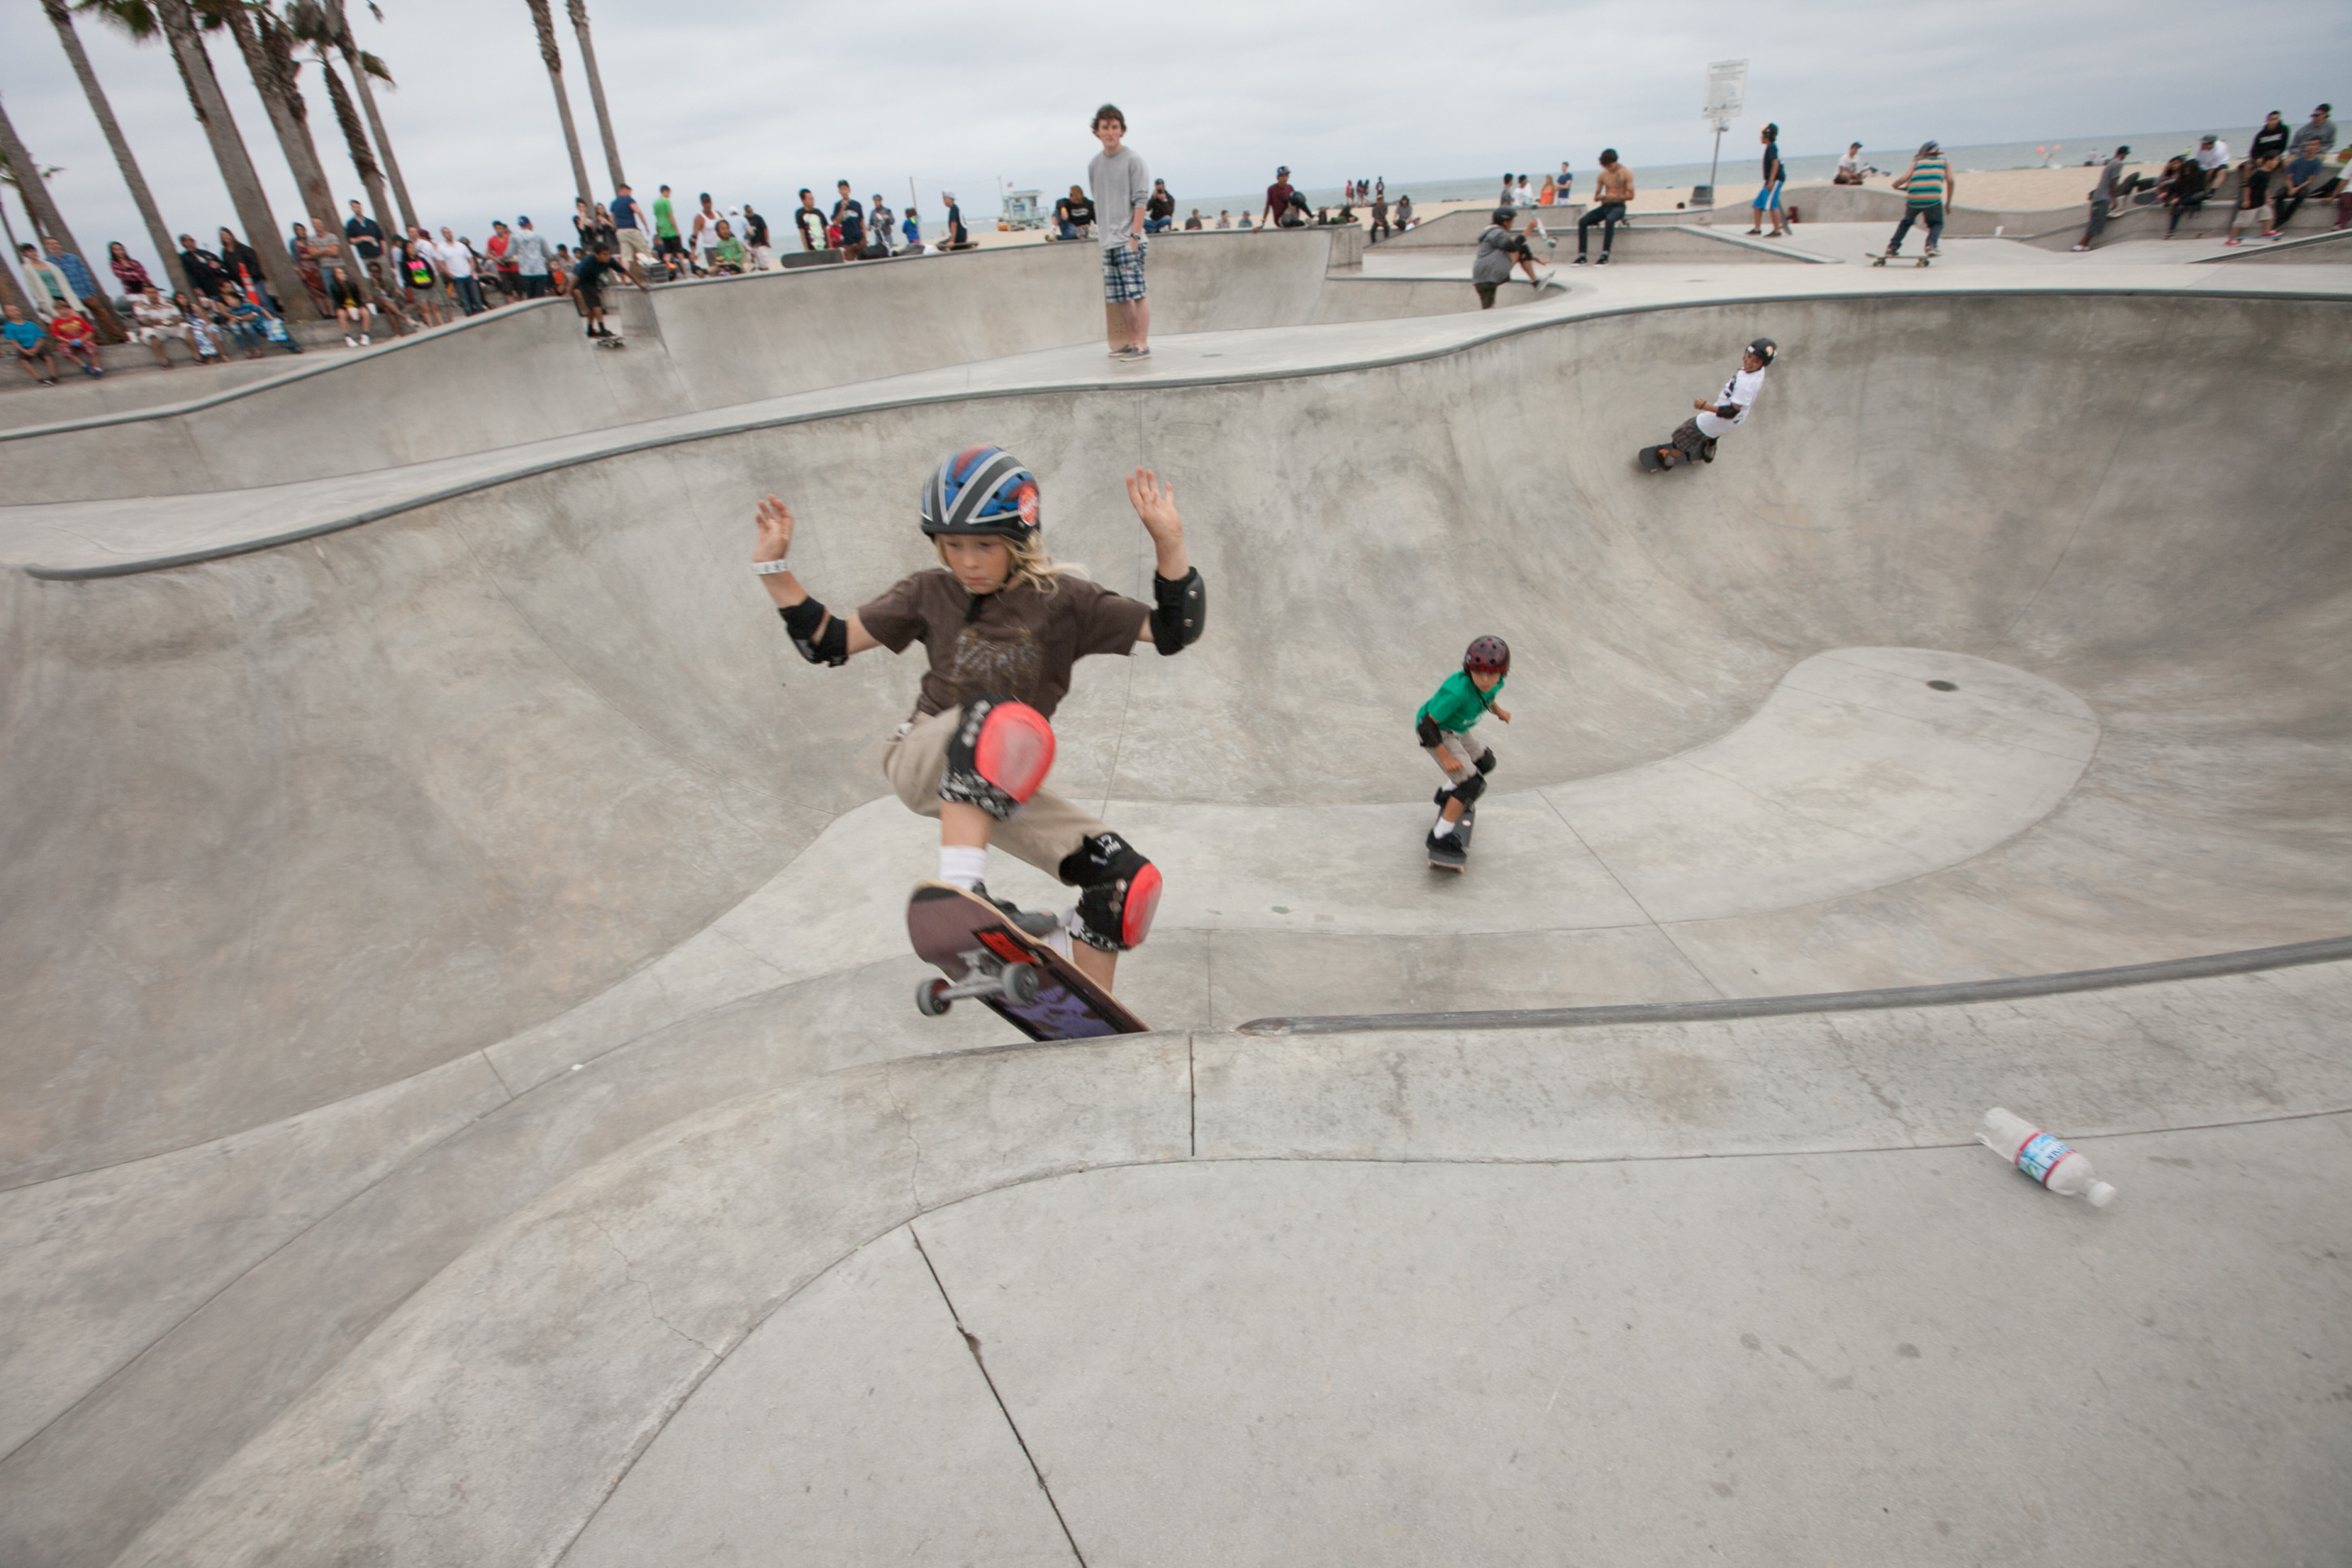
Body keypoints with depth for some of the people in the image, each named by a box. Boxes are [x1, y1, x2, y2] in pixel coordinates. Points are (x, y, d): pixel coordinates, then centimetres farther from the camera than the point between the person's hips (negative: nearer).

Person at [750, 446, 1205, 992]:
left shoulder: (1062, 599, -1)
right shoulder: (929, 593, 3)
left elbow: (1172, 631, -6)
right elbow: (829, 643, 9)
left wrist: (1169, 542, -17)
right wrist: (774, 566, 2)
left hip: (997, 784, 2)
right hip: (922, 761, -2)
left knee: (1125, 876, -11)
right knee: (992, 716, -38)